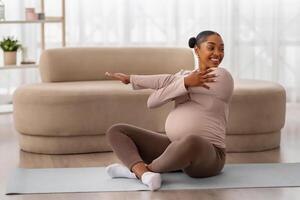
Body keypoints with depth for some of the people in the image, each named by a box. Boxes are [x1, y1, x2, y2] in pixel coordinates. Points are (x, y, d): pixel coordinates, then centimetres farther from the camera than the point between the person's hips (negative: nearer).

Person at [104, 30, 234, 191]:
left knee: (192, 142, -44)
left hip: (206, 157, -7)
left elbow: (170, 81, -8)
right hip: (173, 147, 7)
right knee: (116, 131, 0)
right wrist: (185, 83, -13)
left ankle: (140, 169, -17)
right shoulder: (184, 75, 14)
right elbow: (152, 101, -2)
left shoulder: (221, 76, -7)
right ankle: (145, 174, -30)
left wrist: (131, 78, 2)